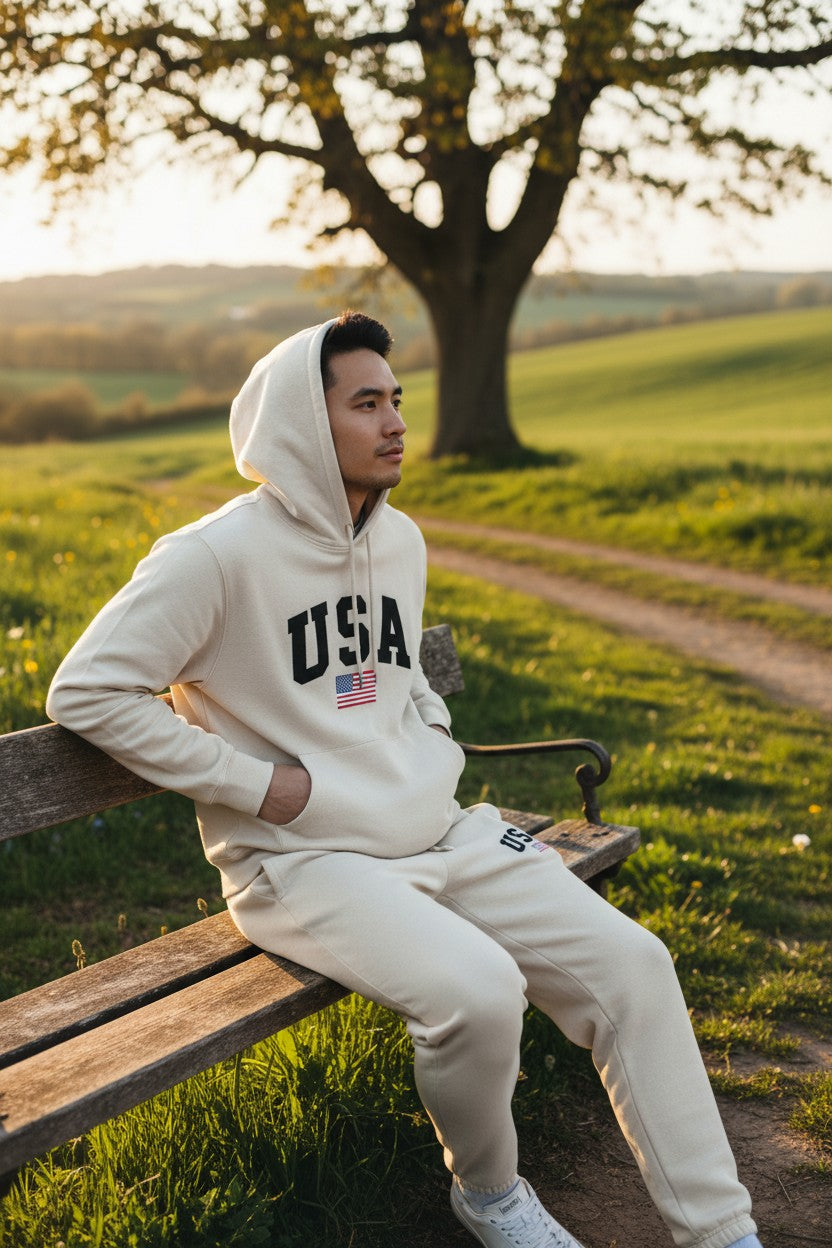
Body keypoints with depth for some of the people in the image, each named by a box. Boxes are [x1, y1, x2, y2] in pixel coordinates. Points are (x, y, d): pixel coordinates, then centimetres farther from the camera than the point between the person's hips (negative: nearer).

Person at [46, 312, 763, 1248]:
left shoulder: (402, 540, 11)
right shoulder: (218, 555, -13)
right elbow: (85, 692, -12)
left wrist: (437, 759, 8)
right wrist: (254, 783, -14)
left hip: (441, 836, 7)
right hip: (302, 863, -7)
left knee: (630, 962, -8)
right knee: (479, 990, -31)